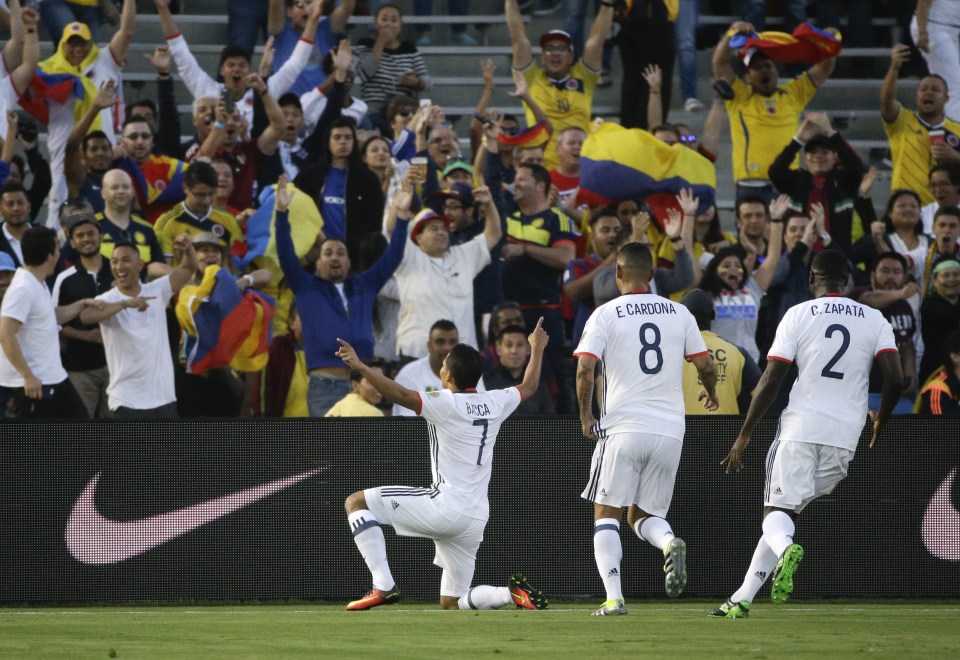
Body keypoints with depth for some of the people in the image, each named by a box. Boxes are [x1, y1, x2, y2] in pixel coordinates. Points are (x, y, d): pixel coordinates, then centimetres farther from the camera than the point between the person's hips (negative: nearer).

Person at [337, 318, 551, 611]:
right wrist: (537, 348, 46)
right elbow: (529, 386, 30)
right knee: (451, 603, 18)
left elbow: (401, 394, -24)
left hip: (444, 507, -7)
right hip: (476, 518, 7)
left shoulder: (445, 404, -10)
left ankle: (383, 585, -10)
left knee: (356, 502, 1)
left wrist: (360, 367, -27)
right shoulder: (495, 403, 10)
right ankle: (513, 592, -6)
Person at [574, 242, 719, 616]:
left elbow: (585, 371, -10)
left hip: (623, 428, -3)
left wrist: (586, 418, 5)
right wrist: (711, 392, 33)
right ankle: (669, 543, -20)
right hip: (669, 430, 3)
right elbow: (706, 366, 10)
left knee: (606, 514, 7)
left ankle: (613, 597, -9)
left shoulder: (605, 315, -2)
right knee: (642, 516, 15)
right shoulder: (678, 313, 8)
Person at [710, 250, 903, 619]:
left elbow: (770, 381, -3)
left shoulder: (798, 315, 0)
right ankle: (742, 599, 9)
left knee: (777, 512, -1)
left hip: (800, 429, -3)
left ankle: (787, 549, -39)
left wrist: (744, 436, 5)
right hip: (844, 436, 3)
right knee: (787, 512, 13)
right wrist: (881, 419, 19)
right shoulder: (874, 321, 7)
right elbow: (895, 380, -2)